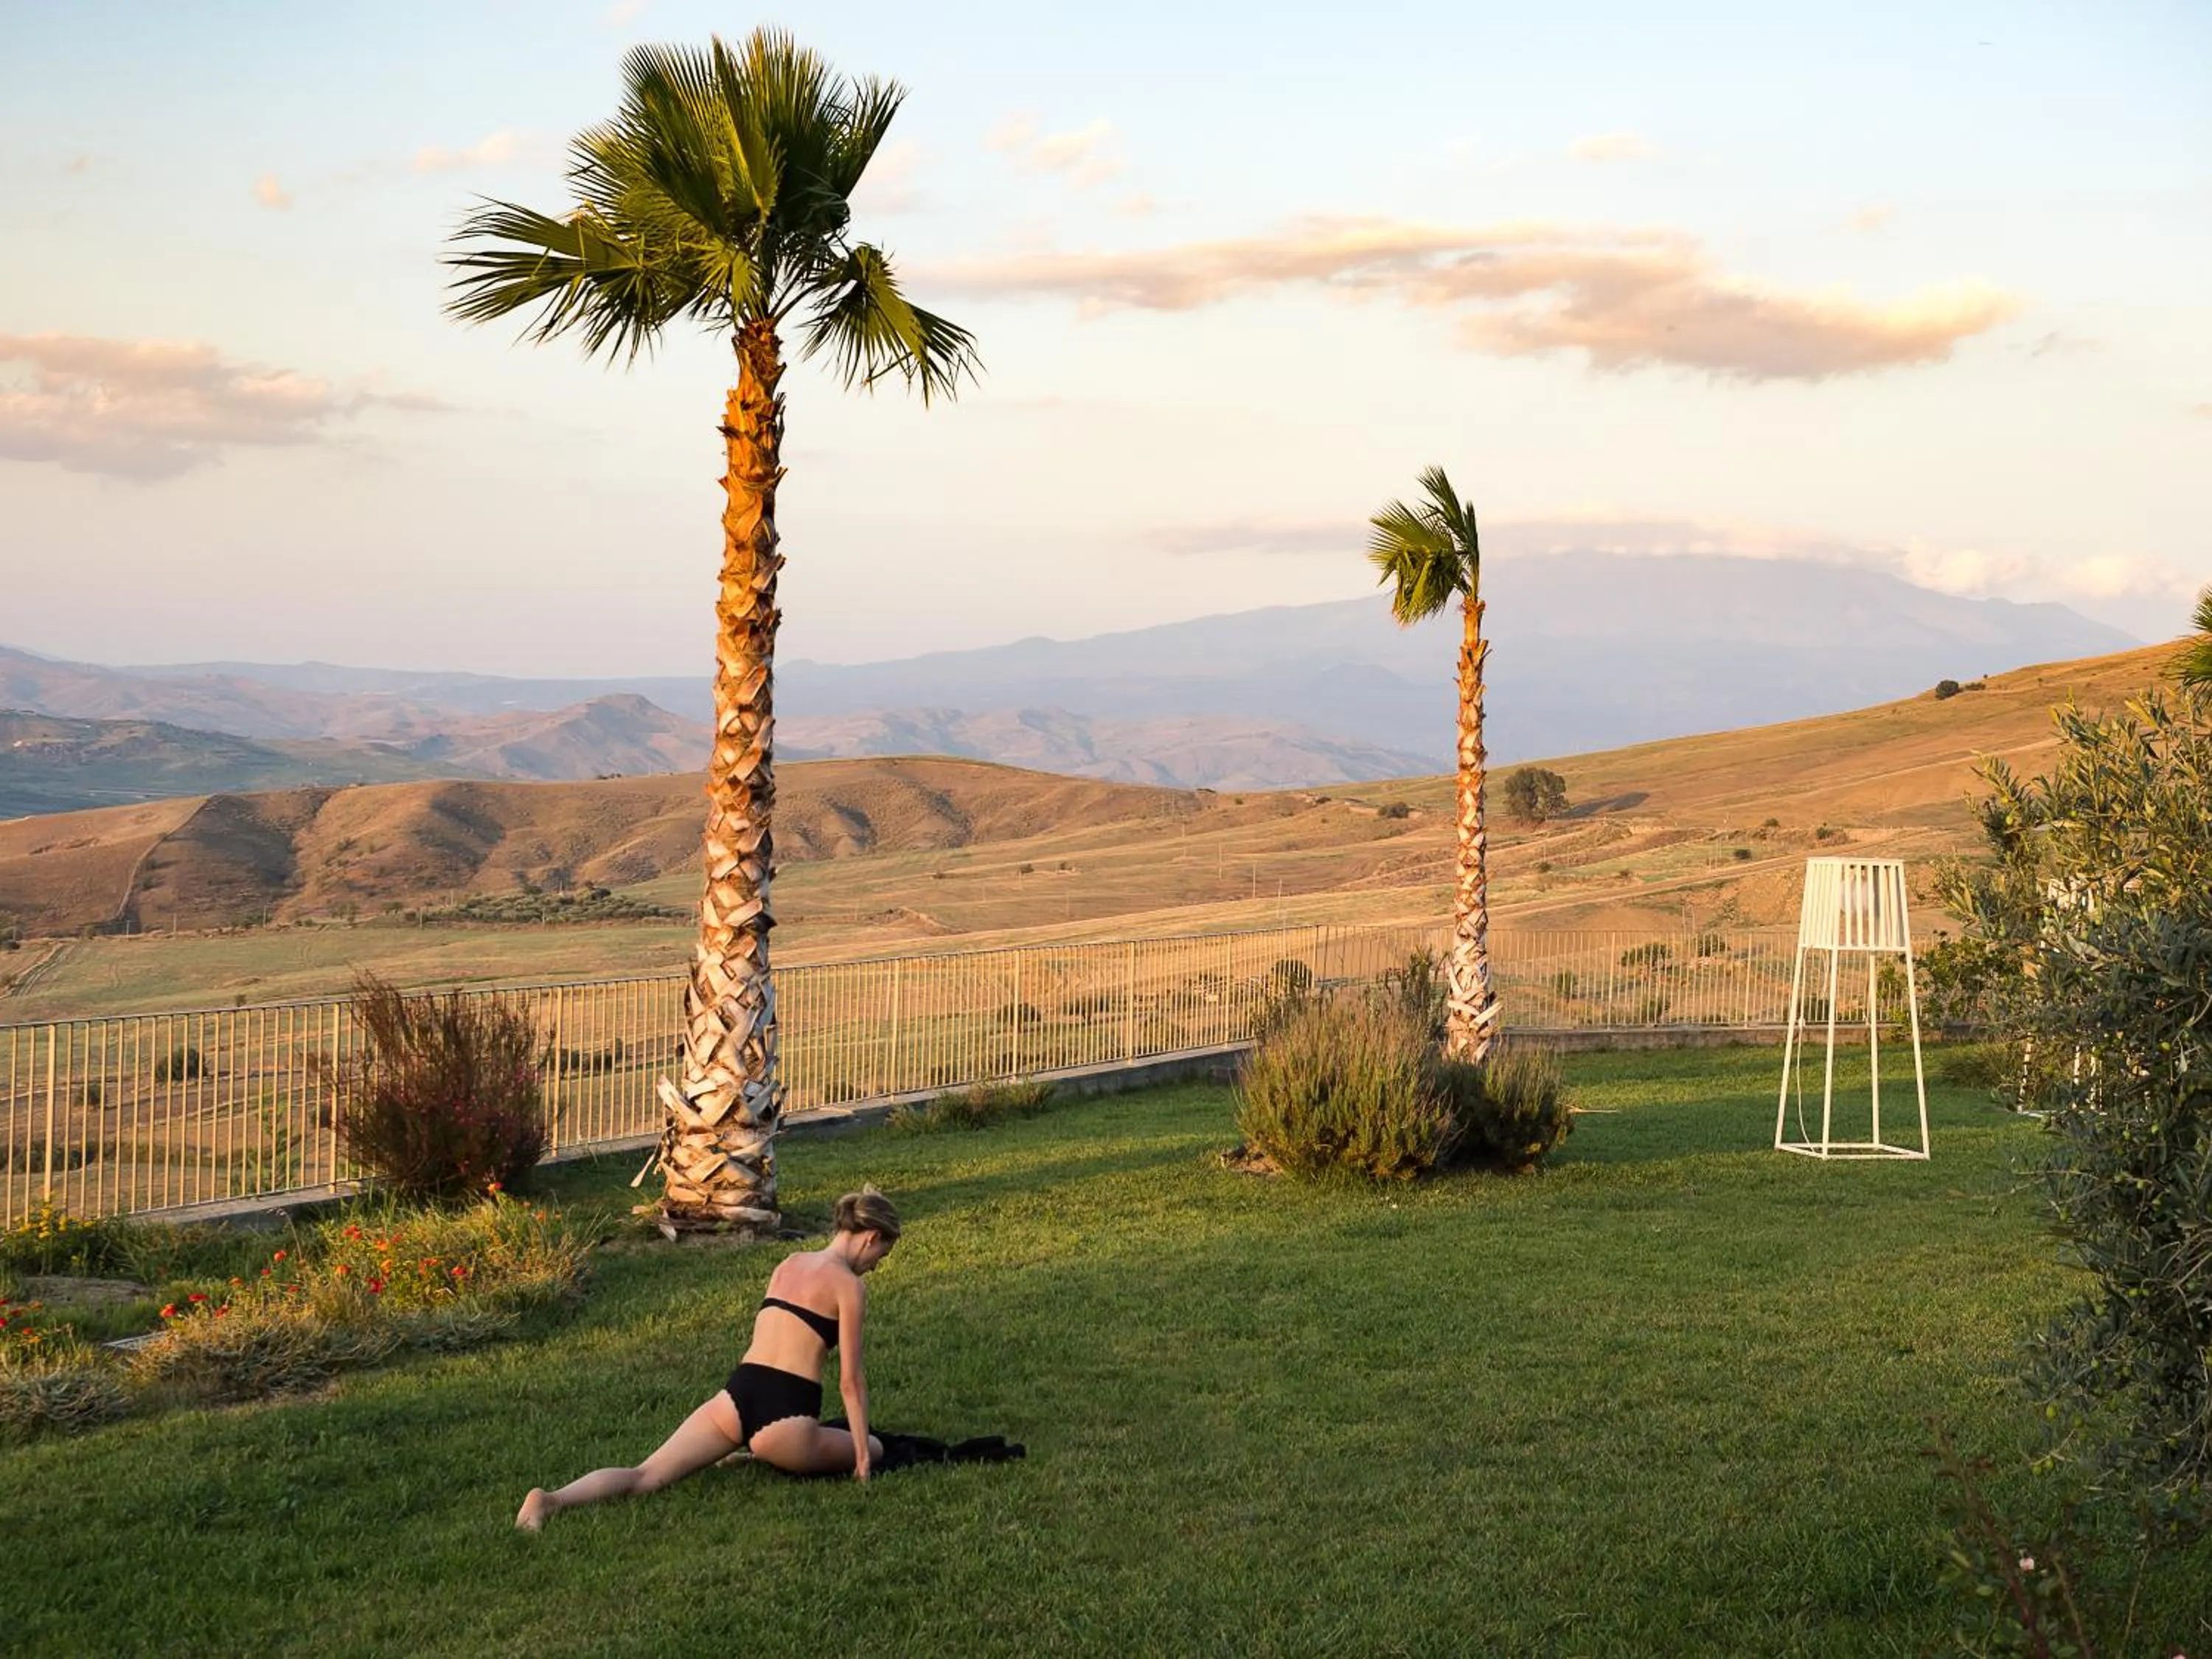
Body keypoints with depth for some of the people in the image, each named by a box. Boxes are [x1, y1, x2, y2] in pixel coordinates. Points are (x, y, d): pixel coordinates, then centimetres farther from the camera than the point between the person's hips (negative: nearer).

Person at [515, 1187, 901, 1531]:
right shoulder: (849, 1285, -3)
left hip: (736, 1399, 5)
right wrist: (864, 1451, 3)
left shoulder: (788, 1264, 19)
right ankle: (760, 1454, 3)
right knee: (873, 1450, 20)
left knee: (644, 1477, 5)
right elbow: (850, 1380, -5)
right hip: (785, 1421, -5)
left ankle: (552, 1499, -22)